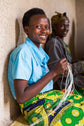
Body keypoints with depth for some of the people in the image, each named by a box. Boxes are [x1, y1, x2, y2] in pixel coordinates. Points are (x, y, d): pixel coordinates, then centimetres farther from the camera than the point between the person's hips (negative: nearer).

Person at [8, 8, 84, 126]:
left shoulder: (40, 51, 11)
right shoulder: (23, 52, -17)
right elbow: (21, 97, -24)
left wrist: (60, 72, -4)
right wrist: (53, 72, -21)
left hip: (49, 96, 9)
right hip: (35, 106, -8)